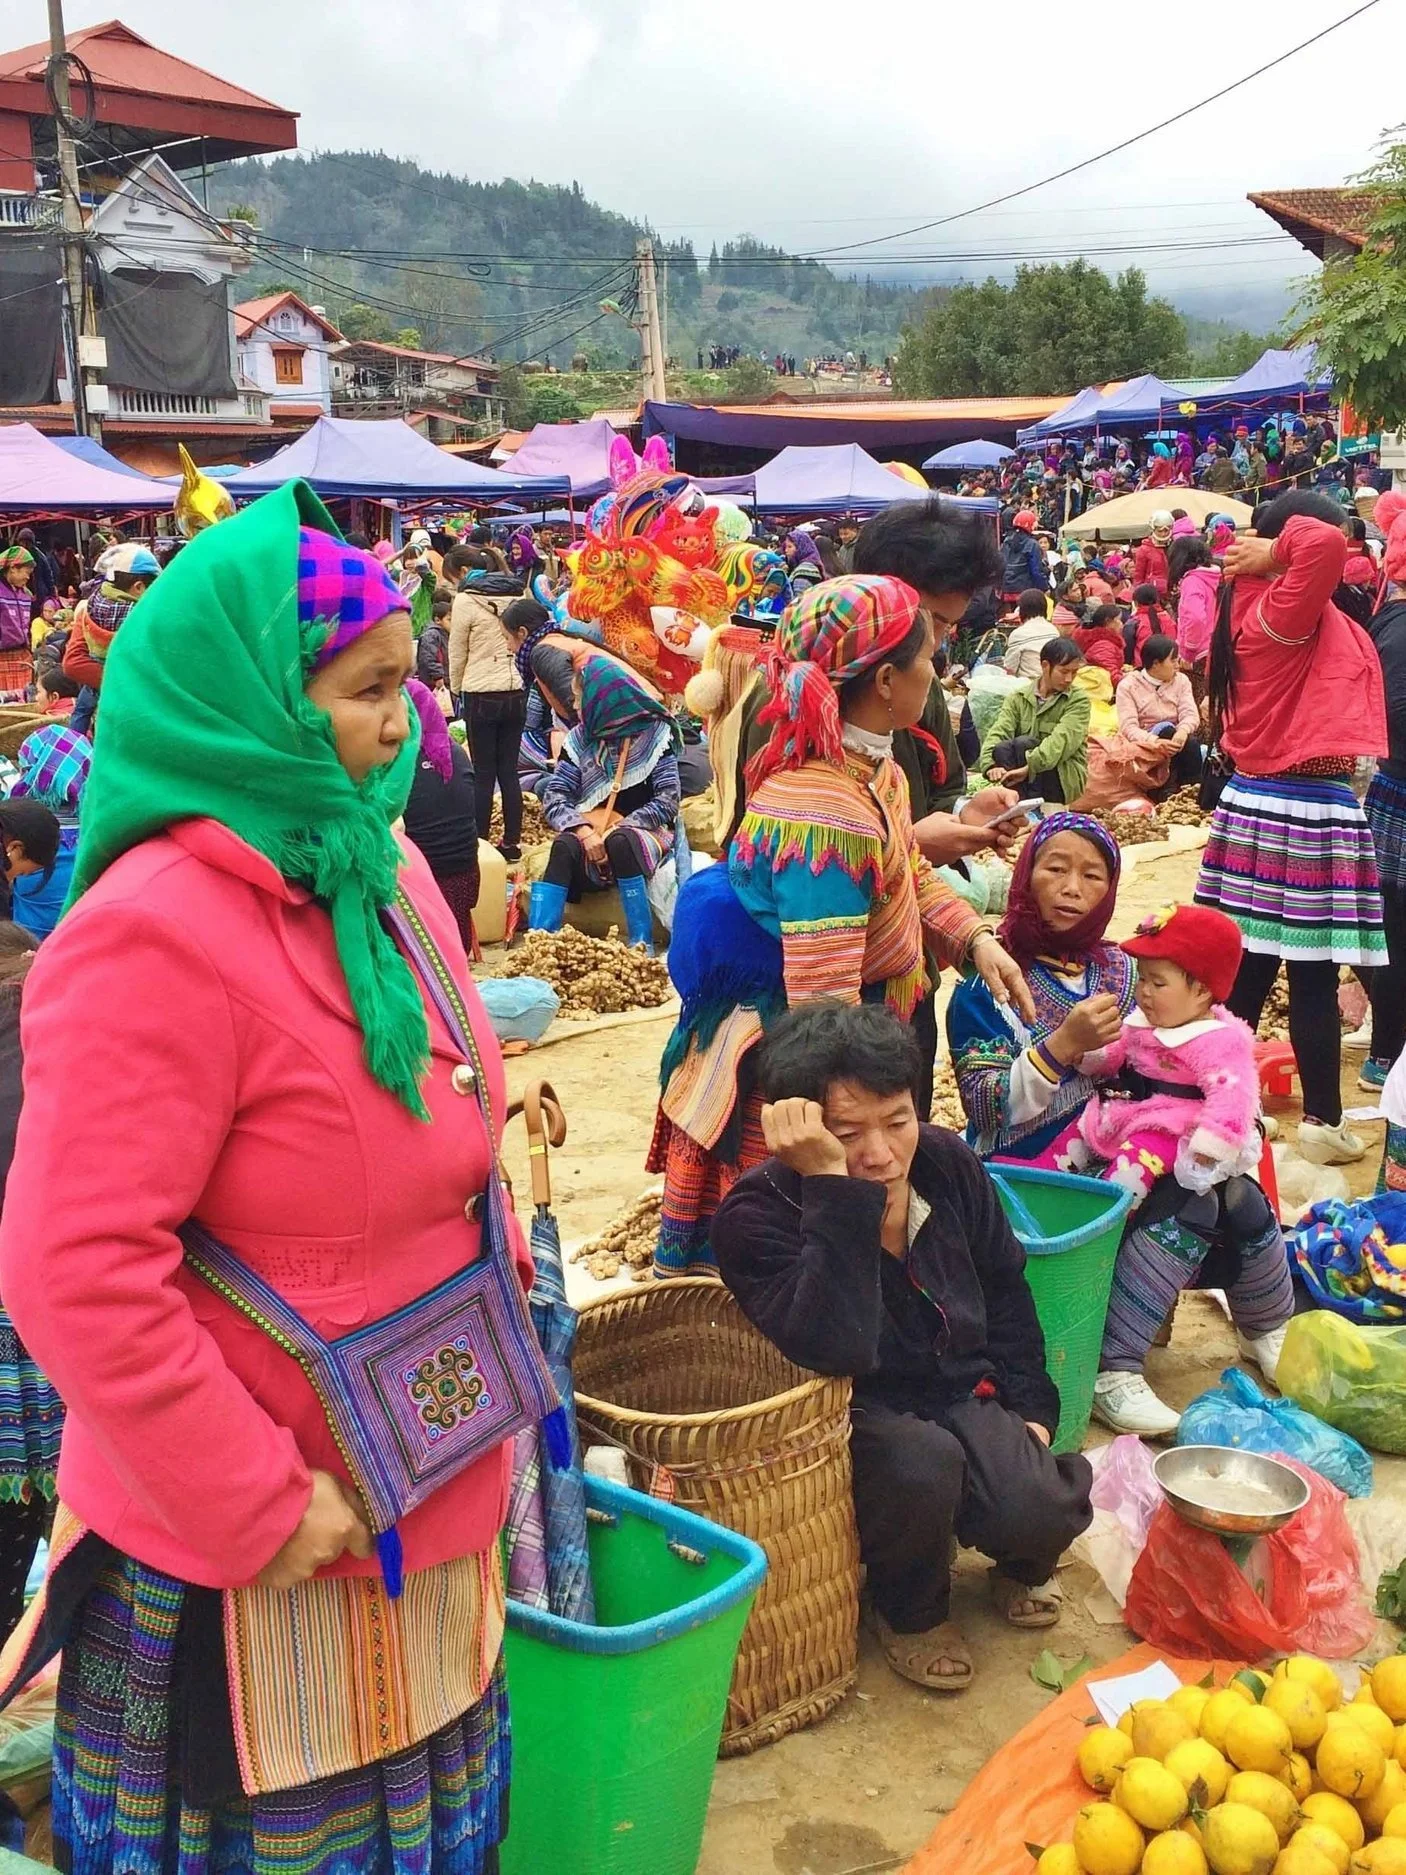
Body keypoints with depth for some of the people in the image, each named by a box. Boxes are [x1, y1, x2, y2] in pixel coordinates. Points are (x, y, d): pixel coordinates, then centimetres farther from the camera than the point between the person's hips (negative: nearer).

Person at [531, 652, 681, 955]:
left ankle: (642, 944, -33)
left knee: (619, 842, -37)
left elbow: (668, 800, -9)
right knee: (564, 847, -31)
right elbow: (554, 797, -1)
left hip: (642, 829, -3)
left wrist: (621, 827, -19)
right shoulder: (580, 738, 6)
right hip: (590, 831, 3)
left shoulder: (654, 734, -3)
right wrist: (583, 831, -19)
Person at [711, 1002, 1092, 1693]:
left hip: (964, 1395, 4)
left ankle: (1021, 1564, 17)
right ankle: (910, 1610, -1)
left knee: (1041, 1513, -23)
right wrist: (832, 1186, -42)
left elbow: (1006, 1293, 13)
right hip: (854, 1420, -4)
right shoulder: (755, 1214, -23)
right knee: (921, 1464, -36)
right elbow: (839, 1351, -40)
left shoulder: (946, 1162, -5)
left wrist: (1031, 1408, 7)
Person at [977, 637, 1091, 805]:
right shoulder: (1018, 697, 7)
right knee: (1002, 748, -27)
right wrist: (991, 765, -32)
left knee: (1023, 743, -27)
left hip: (1065, 779, -3)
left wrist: (1029, 767, -36)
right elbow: (998, 731, -10)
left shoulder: (1079, 700, -1)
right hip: (1021, 780, 3)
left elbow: (1063, 740, -19)